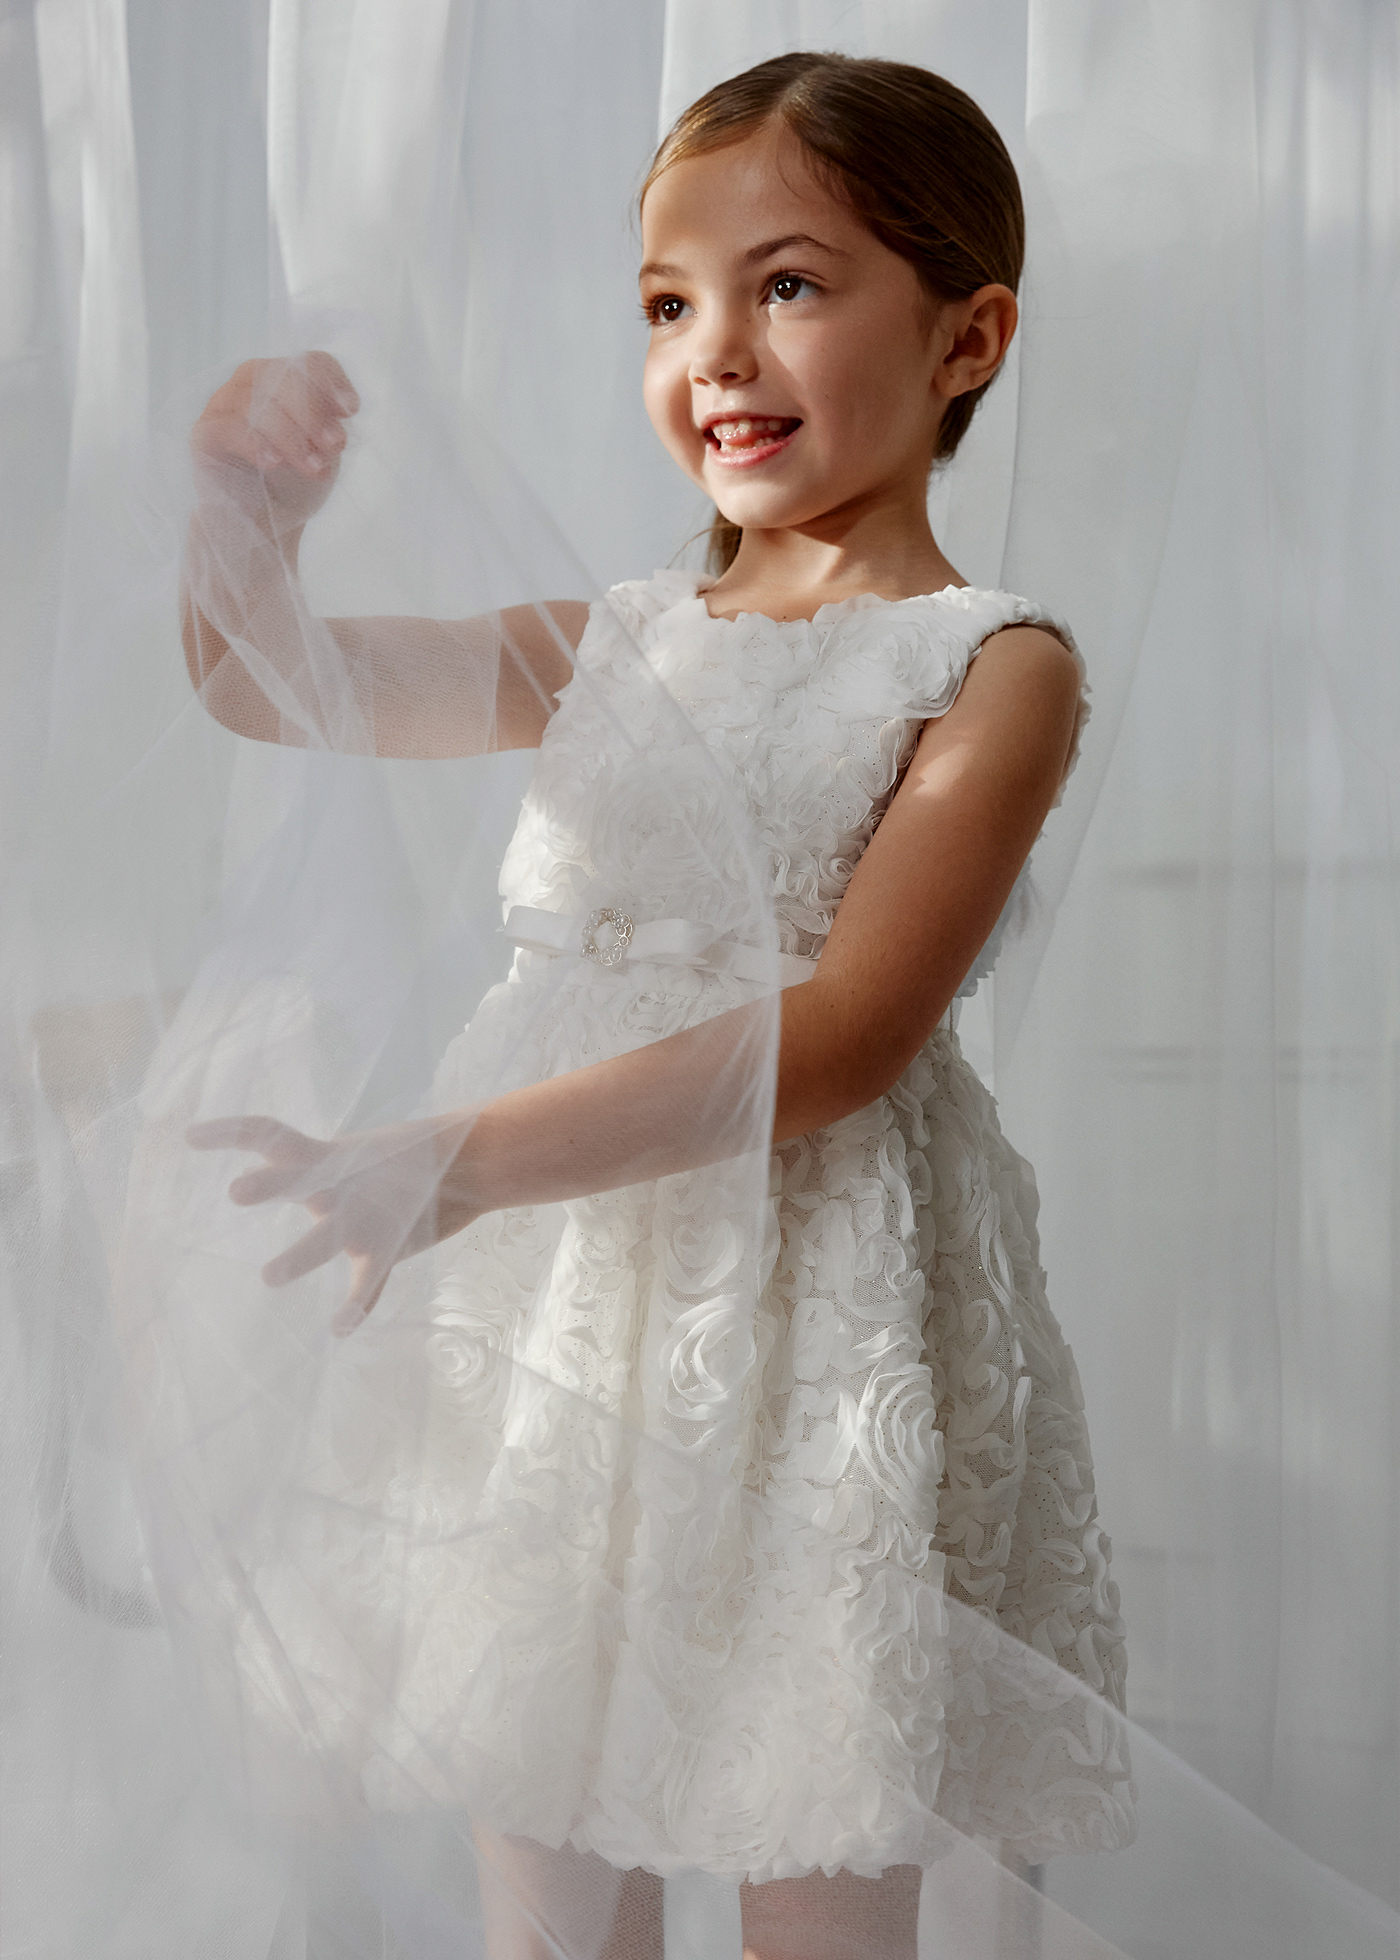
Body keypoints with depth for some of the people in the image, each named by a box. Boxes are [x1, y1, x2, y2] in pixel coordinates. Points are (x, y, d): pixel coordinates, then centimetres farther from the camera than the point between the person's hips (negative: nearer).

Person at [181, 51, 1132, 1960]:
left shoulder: (997, 668, -5)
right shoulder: (627, 641, 11)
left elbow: (842, 1034, -17)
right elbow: (275, 689, 11)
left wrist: (450, 1161, -25)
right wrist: (253, 513, -12)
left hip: (818, 1319, -5)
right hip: (568, 1294, 5)